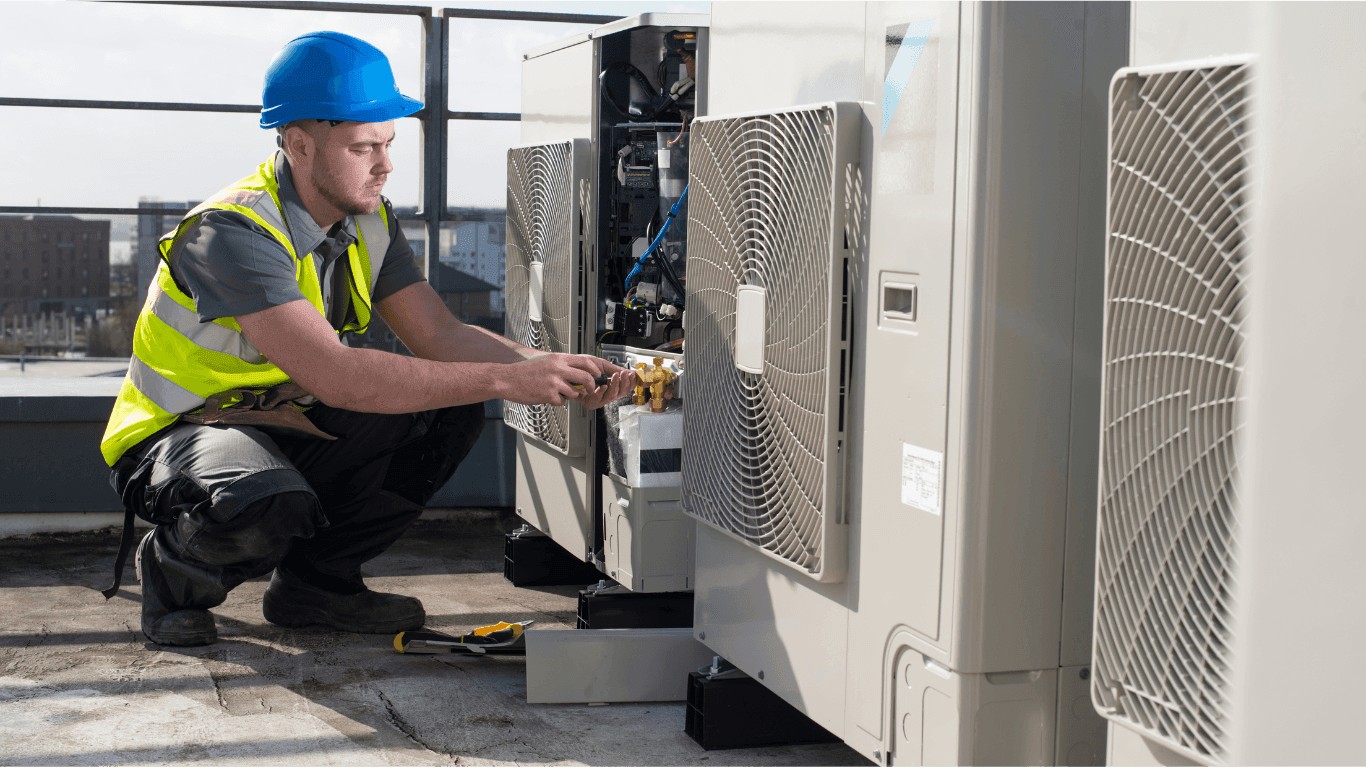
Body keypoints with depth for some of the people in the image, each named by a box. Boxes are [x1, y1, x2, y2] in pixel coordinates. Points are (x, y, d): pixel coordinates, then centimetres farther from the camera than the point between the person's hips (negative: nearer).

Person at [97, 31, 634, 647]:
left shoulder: (368, 221, -2)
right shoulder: (233, 231, -28)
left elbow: (441, 336, -4)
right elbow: (336, 376, -38)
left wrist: (549, 370, -24)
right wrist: (504, 380, -39)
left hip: (289, 430, 8)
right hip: (180, 435, -7)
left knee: (452, 412, -9)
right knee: (270, 505, -40)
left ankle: (315, 578, 3)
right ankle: (174, 574, -4)